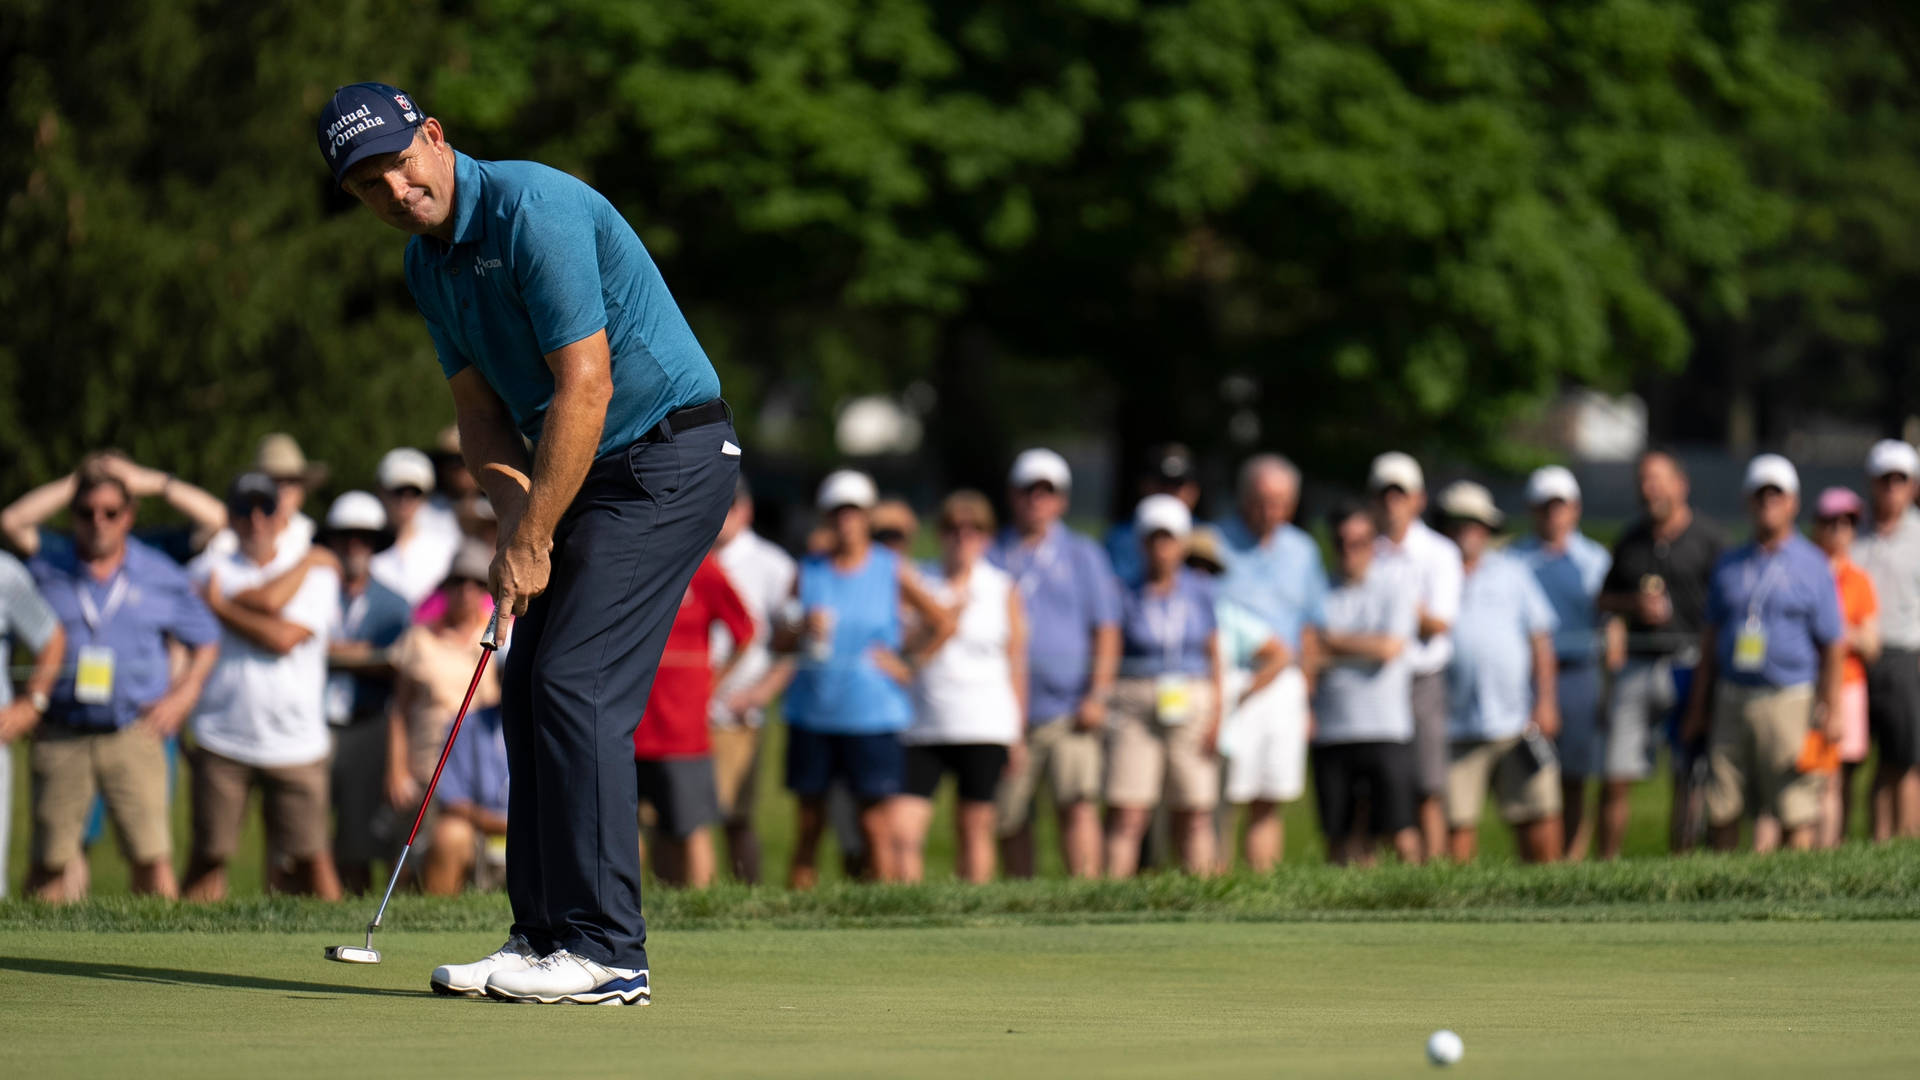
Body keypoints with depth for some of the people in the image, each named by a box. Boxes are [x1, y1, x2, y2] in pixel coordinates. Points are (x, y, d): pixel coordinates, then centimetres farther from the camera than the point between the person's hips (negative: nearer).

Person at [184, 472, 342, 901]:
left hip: (296, 744, 0)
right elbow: (267, 600, -10)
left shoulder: (319, 574, 9)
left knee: (313, 858, -2)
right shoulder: (210, 568, 9)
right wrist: (306, 562, 4)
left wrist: (220, 606, -3)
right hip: (221, 743, 0)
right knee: (208, 853, -3)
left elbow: (285, 638, -8)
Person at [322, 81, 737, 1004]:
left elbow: (586, 386, -23)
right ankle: (544, 934, 11)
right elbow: (478, 408, 12)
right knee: (527, 687, 6)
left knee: (577, 685, -16)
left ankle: (604, 952, -16)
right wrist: (512, 498, -10)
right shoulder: (428, 262, 9)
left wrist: (531, 538, -18)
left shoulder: (534, 211, -21)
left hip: (669, 457, -9)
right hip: (591, 473, 9)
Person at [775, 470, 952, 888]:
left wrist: (908, 667, 2)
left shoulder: (892, 570, 3)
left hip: (873, 715, -2)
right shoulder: (808, 571, 8)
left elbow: (941, 622, 9)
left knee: (877, 823, -7)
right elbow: (779, 642, 9)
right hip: (813, 711, 2)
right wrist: (803, 628, -11)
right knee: (809, 821, 2)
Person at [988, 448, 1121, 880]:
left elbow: (1106, 631, 8)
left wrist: (1097, 695, -5)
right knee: (1009, 819, 2)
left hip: (1070, 713, -2)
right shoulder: (991, 558, 13)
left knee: (1078, 806, -17)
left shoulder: (1083, 556, 12)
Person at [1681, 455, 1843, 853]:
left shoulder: (1812, 566, 2)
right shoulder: (1730, 565, 14)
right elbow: (1711, 638, 17)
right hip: (1732, 697, 4)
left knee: (1794, 813, -5)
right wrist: (1698, 706, 13)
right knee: (1721, 809, 2)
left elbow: (1833, 645, 0)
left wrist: (1831, 711, -7)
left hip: (1788, 700, -4)